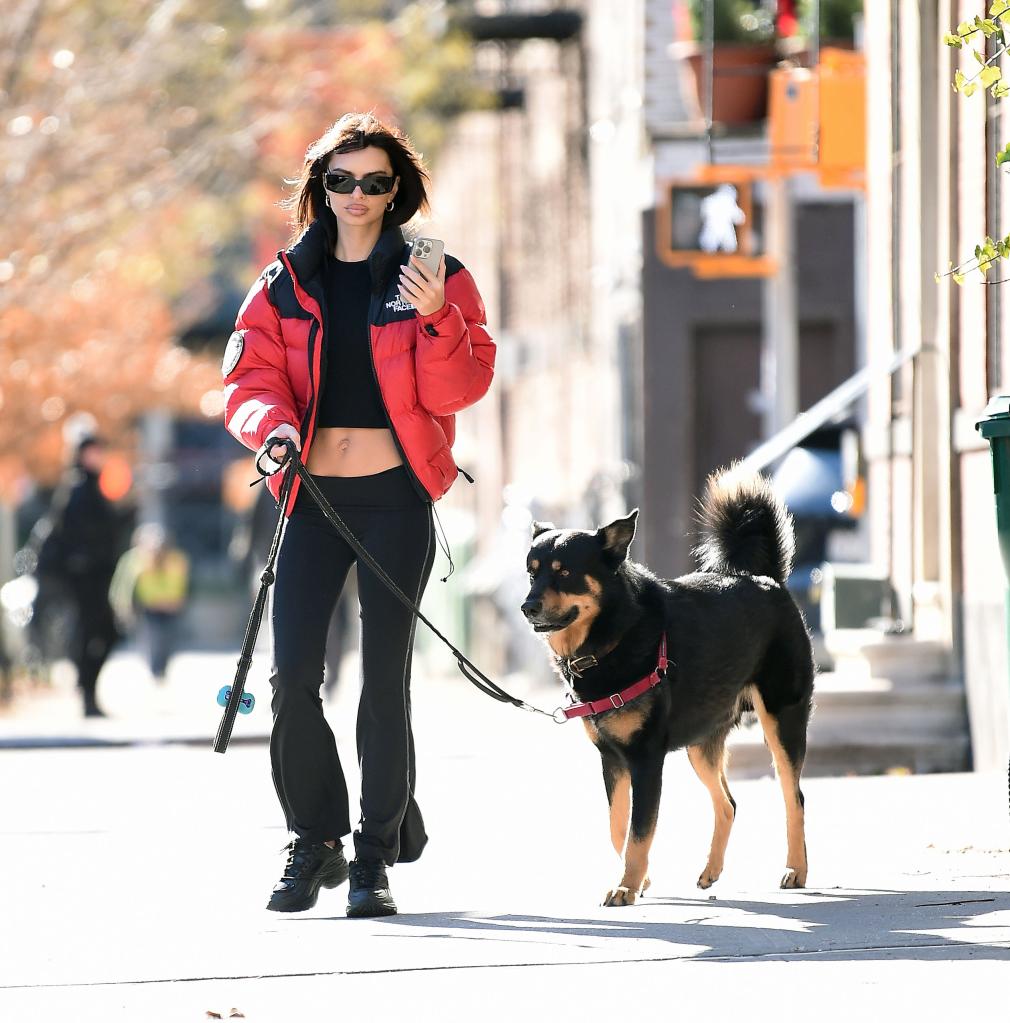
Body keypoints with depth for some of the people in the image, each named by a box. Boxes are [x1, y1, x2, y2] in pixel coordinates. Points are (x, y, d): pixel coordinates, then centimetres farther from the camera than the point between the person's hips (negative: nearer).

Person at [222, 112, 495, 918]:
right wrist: (272, 427, -15)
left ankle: (378, 858, 4)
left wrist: (437, 319, -22)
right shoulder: (286, 284, 10)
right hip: (314, 494, 2)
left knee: (385, 676, -2)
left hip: (396, 496, -2)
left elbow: (460, 390, -5)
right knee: (292, 675, -4)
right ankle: (315, 843, 9)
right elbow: (250, 377, 6)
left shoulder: (436, 279, 3)